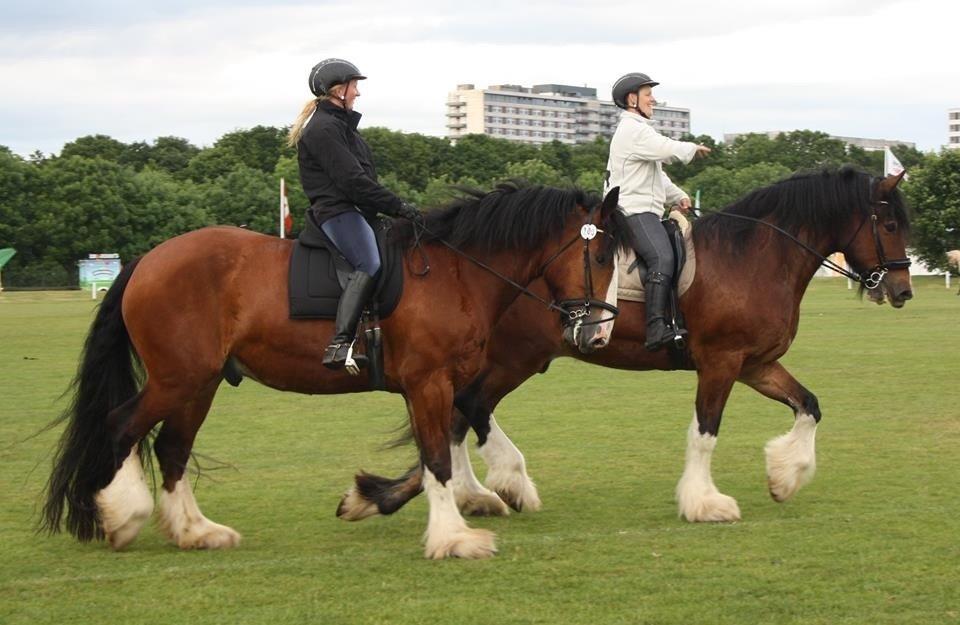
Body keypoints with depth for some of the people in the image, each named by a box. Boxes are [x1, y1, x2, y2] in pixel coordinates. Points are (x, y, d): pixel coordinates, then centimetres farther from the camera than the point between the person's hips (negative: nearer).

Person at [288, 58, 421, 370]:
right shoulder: (323, 129, -11)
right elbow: (353, 181, -18)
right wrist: (397, 207, -15)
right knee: (369, 264, -30)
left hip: (355, 211, 11)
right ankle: (340, 343, -41)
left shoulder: (339, 124, 23)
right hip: (337, 211, -11)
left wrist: (394, 208, 15)